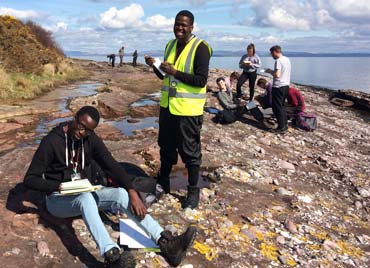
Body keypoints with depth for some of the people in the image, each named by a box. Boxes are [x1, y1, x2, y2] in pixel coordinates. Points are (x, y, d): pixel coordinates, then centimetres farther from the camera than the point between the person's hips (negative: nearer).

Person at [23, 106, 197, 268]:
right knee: (86, 197, -39)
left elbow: (112, 166, -11)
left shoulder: (91, 139, -3)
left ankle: (165, 242, -37)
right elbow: (30, 179, -12)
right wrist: (57, 186, -29)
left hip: (85, 194, 4)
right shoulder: (51, 142, -15)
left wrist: (132, 192, -26)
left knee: (122, 194, -23)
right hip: (58, 199, -4)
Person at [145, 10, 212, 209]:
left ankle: (193, 191, 19)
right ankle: (163, 182, 38)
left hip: (188, 109, -7)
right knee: (166, 147, 19)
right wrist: (155, 66, 0)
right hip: (168, 105, 7)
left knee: (190, 152, 4)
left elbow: (201, 80, -20)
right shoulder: (171, 45, 10)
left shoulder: (200, 48, -13)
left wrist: (175, 72, -24)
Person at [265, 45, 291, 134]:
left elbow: (277, 75, -24)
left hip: (279, 87, -9)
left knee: (277, 107, -1)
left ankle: (281, 128, 2)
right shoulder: (287, 59, 11)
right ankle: (285, 124, 25)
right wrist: (273, 71, 17)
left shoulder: (278, 61, -16)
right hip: (286, 85, 9)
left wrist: (270, 71, -7)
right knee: (281, 106, 20)